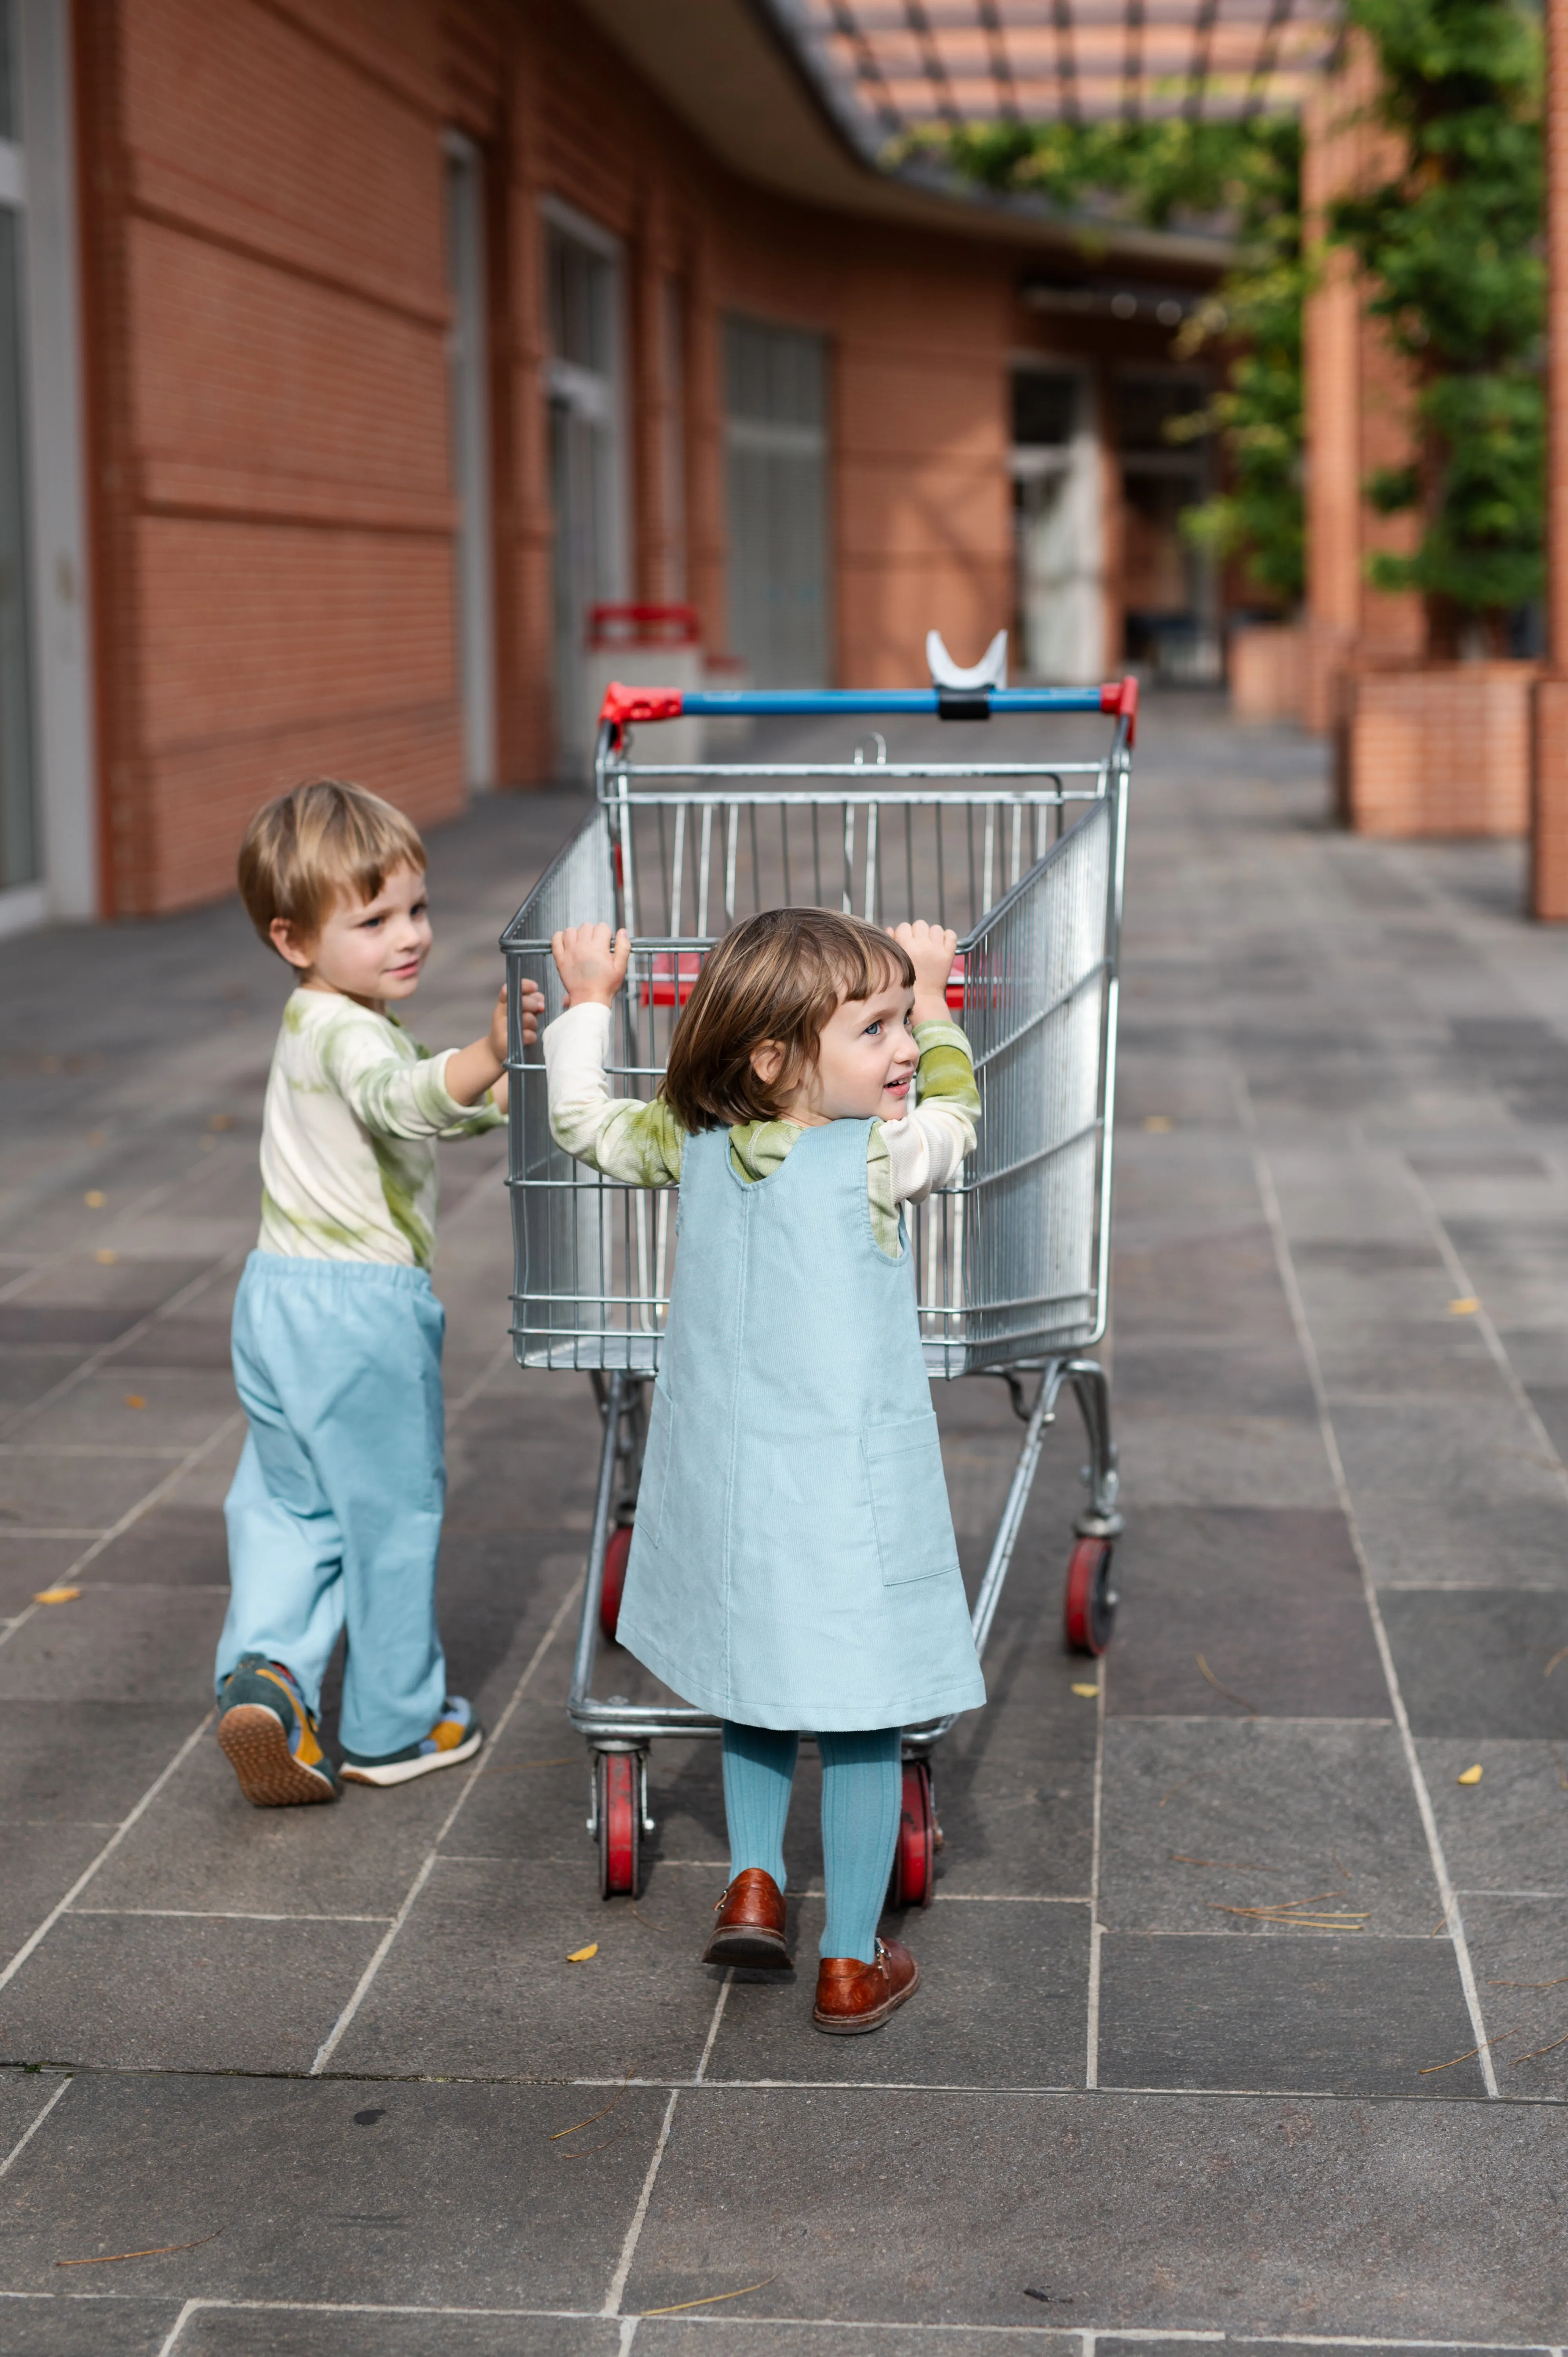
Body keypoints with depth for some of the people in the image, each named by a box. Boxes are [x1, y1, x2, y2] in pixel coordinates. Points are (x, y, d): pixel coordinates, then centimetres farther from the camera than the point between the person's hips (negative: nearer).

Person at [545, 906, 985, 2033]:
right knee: (861, 1722, 6)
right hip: (848, 1495, -5)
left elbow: (585, 1118, 18)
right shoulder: (878, 1159, -14)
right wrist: (935, 991, 21)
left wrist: (590, 1002, 30)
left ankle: (753, 1879, 21)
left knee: (758, 1689, 28)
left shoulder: (697, 1148, 0)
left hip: (727, 1485, 5)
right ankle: (851, 1966, 13)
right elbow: (953, 1110, 8)